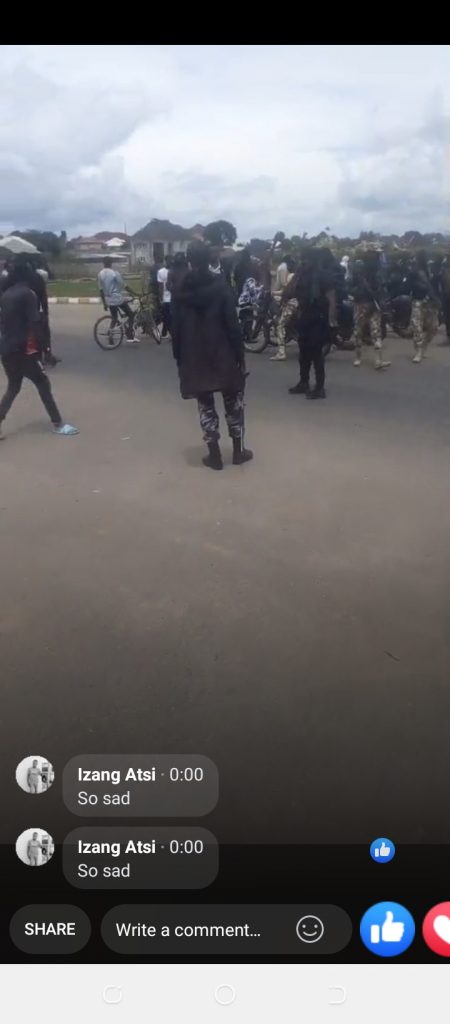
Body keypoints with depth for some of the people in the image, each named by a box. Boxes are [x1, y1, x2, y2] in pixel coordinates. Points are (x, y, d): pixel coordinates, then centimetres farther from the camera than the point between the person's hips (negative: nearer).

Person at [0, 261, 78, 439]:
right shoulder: (27, 293, -9)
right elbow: (34, 323, -16)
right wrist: (41, 347, -11)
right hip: (22, 349, -7)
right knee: (43, 384, 3)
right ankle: (58, 424, 7)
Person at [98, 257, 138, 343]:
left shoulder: (100, 274, 5)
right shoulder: (115, 273, -11)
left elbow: (101, 290, 8)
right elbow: (123, 286, -10)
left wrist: (104, 303, 15)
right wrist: (132, 292, 3)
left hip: (109, 300, 6)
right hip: (119, 299, -6)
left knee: (114, 319, 17)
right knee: (131, 315, 6)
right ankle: (130, 337, -2)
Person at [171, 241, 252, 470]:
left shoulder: (181, 291, 0)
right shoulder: (221, 286, -7)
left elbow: (176, 328, 1)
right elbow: (232, 324, -10)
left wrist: (179, 357, 8)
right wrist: (240, 354, -5)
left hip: (194, 358, 2)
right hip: (223, 356, -1)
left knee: (205, 406, 8)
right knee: (233, 402, 11)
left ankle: (214, 455, 8)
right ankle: (238, 451, 16)